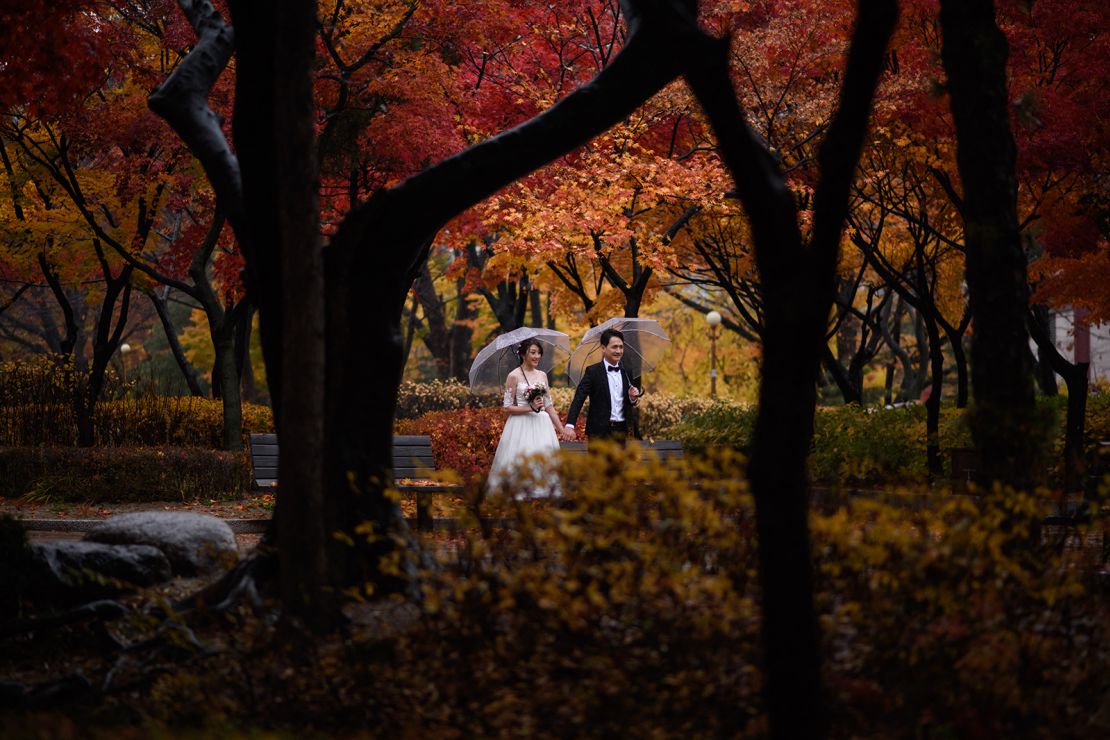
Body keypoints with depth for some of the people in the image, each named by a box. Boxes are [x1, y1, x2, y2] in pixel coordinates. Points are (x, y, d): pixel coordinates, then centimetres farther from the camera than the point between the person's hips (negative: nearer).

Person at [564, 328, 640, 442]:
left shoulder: (625, 372, 10)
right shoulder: (593, 371, -5)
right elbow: (578, 399, -13)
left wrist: (633, 397, -6)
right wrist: (570, 425, -26)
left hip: (620, 431, 5)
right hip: (600, 431, -5)